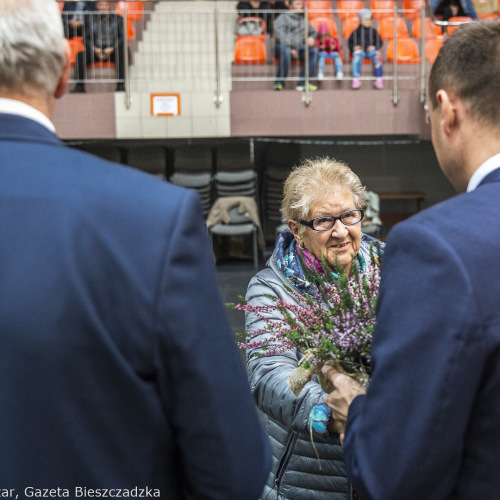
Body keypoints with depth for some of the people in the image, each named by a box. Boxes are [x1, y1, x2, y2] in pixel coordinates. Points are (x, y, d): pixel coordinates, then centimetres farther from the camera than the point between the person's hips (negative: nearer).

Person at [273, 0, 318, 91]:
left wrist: (312, 37, 6)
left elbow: (313, 31, 32)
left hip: (299, 48, 5)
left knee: (313, 51, -23)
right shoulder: (283, 17, 6)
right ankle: (279, 83, -33)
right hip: (284, 46, -5)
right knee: (285, 51, -40)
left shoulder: (304, 20, 24)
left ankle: (303, 83, -27)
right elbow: (279, 35, -7)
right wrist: (291, 49, -16)